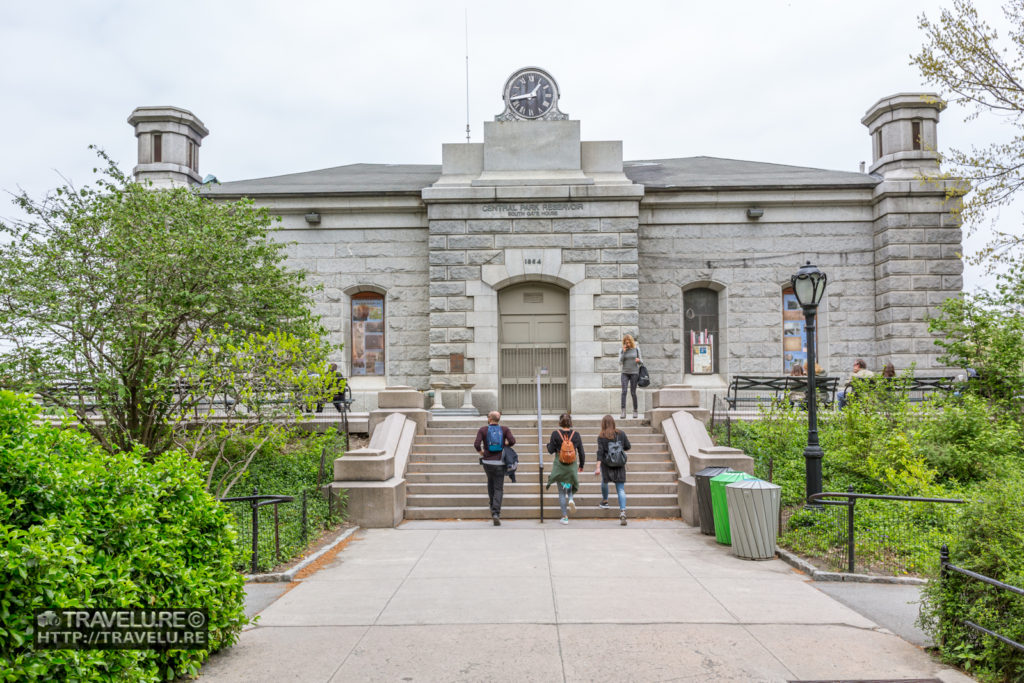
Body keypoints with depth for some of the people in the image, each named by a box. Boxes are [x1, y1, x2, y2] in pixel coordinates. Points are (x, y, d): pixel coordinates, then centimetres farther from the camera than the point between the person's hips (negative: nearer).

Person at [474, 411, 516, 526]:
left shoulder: (482, 430, -2)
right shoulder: (505, 430, 0)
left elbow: (476, 444, -14)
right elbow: (512, 441, -12)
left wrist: (480, 451, 6)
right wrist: (506, 444, 9)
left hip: (487, 462, 1)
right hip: (500, 463, -1)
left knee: (490, 480, 31)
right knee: (498, 489, 1)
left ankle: (492, 501, 38)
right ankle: (496, 513, -13)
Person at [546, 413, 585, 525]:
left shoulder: (555, 434, -9)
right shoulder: (576, 434, -3)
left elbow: (551, 450, -6)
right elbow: (581, 452, 2)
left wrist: (548, 444, 15)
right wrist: (581, 465, 15)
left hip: (559, 465, -2)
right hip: (572, 465, 2)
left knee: (561, 491, 7)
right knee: (570, 486, 27)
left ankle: (565, 517, 6)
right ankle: (570, 498, -4)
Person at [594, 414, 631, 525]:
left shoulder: (601, 437, -7)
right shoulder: (621, 433, 1)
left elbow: (600, 452, -15)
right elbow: (628, 447, 7)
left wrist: (598, 467, -19)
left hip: (606, 465, -1)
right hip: (620, 466, 2)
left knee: (604, 482, 27)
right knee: (621, 490, 0)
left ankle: (604, 502, 45)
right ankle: (622, 512, -14)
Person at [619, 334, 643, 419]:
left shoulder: (636, 349, 2)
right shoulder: (622, 350, 3)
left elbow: (641, 362, 6)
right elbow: (620, 362, -6)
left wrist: (639, 360, -17)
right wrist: (624, 351, -13)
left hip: (634, 373, 0)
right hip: (625, 373, 0)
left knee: (633, 392, 1)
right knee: (624, 391, -13)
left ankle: (635, 411, 14)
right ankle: (623, 412, -18)